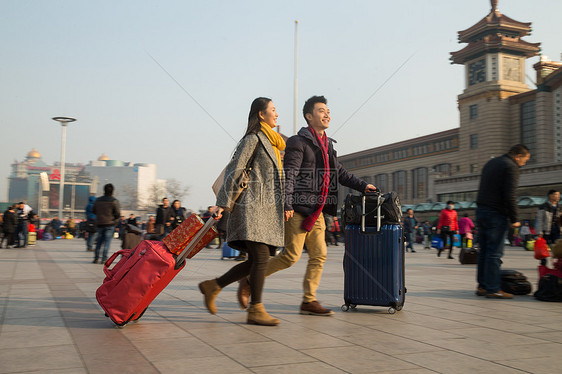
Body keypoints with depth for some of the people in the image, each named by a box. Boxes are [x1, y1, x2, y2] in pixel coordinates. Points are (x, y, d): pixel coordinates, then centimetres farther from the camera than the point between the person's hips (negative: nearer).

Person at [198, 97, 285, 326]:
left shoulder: (271, 142, 23)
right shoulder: (253, 139, -4)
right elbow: (234, 170, -9)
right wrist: (223, 203, -13)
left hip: (267, 209, 9)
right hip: (252, 206, -9)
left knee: (255, 262, 5)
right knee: (261, 258, -12)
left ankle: (213, 286, 16)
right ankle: (255, 309, -5)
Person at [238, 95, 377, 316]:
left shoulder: (327, 145, 18)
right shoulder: (298, 142, -7)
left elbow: (340, 173, 27)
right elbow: (289, 174, -14)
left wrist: (362, 186, 21)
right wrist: (286, 204, -22)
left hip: (316, 212, 8)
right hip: (298, 209, -8)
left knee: (319, 255, 4)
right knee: (291, 255, -8)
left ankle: (309, 301, 11)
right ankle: (249, 280, 7)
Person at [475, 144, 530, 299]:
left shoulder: (491, 163, 19)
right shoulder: (511, 167, -9)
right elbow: (510, 196, -16)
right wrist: (514, 219, -9)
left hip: (481, 210, 9)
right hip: (496, 214, -9)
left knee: (484, 251, 11)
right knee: (495, 253, -6)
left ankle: (482, 286, 14)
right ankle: (493, 289, -4)